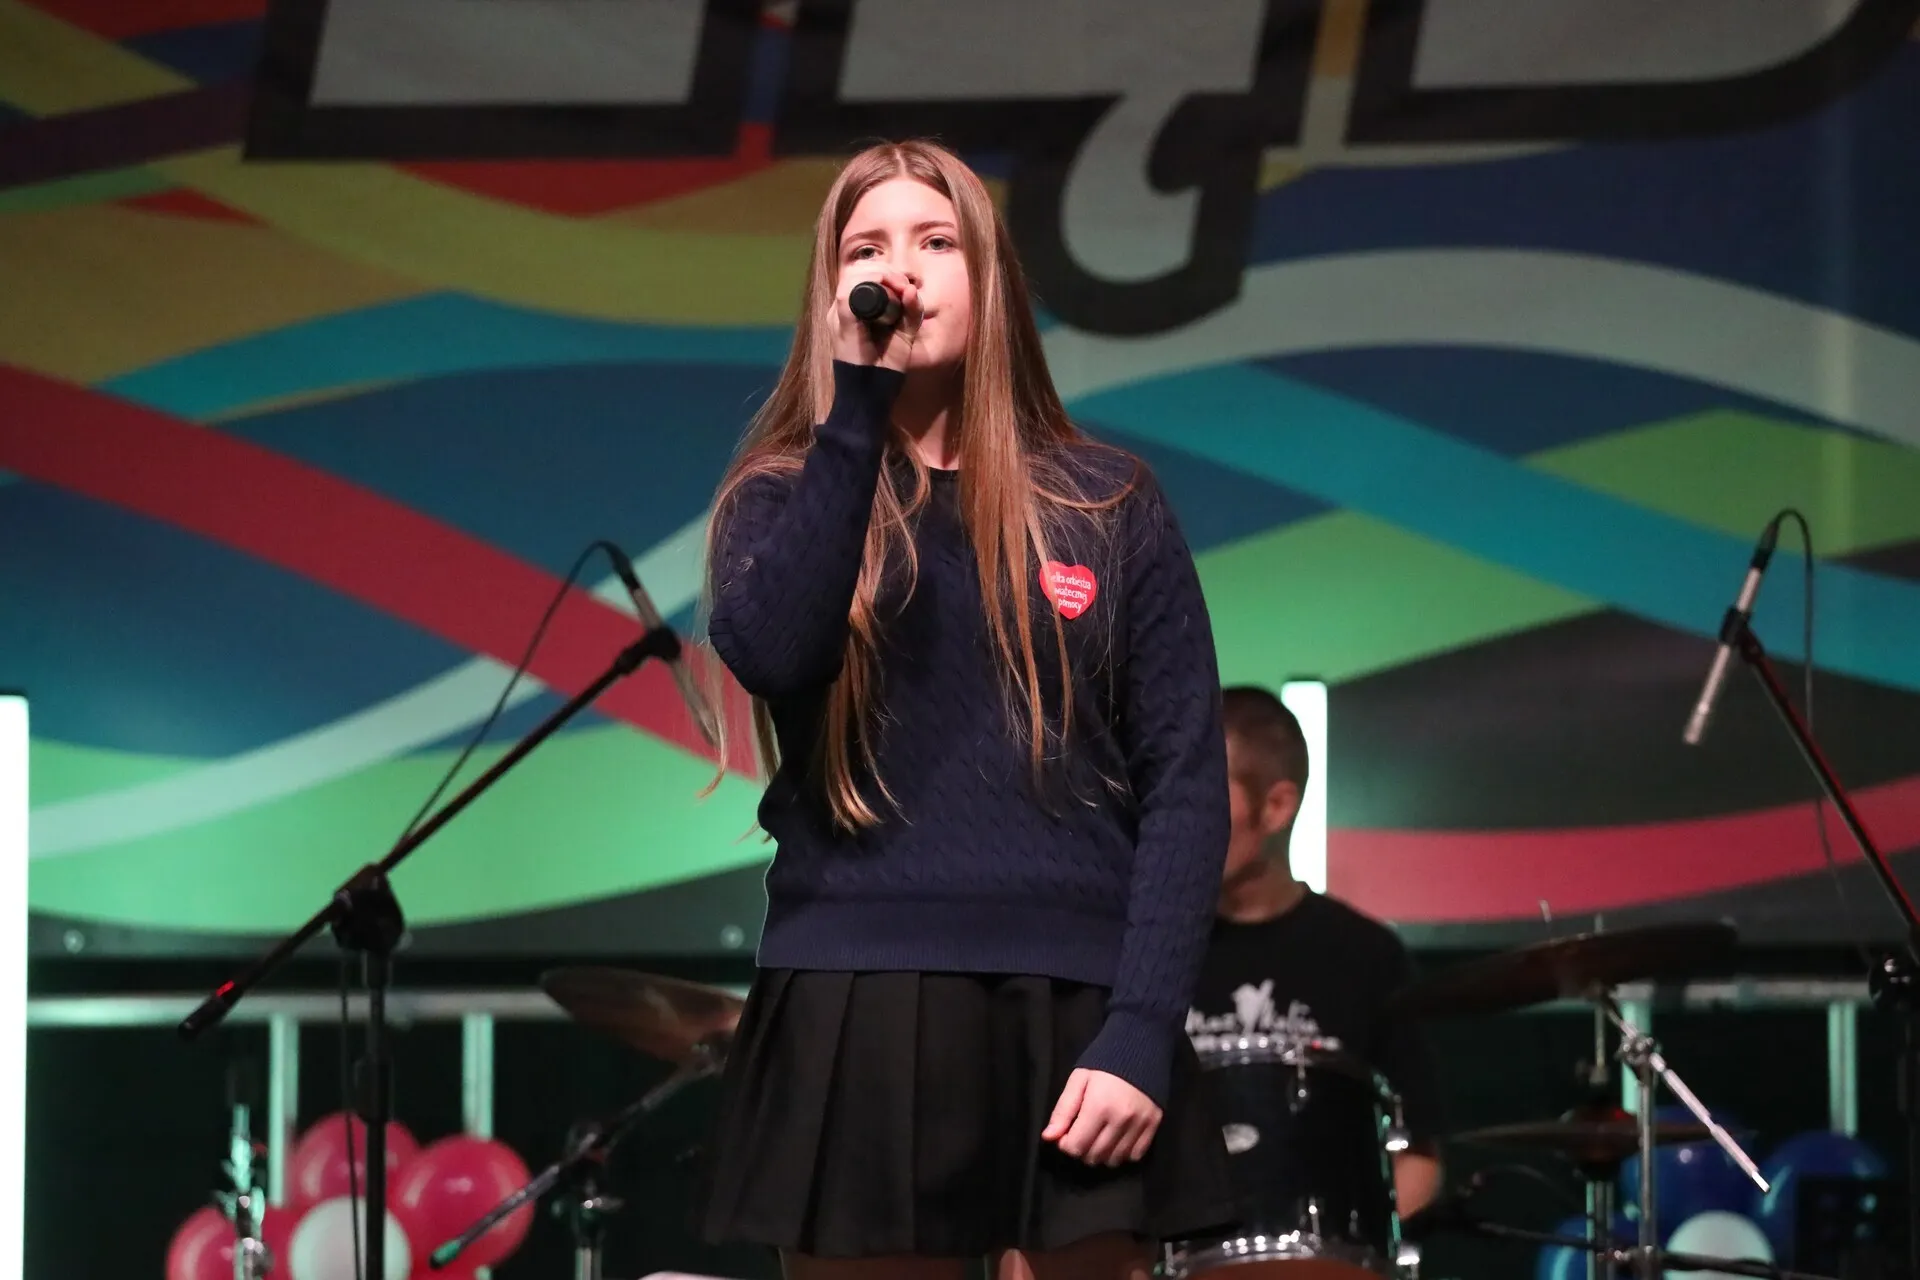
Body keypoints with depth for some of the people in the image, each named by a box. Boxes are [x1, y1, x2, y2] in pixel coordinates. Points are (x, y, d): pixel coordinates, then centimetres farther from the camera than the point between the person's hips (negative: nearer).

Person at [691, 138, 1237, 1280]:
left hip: (1074, 1014, 0)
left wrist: (1145, 1029, -9)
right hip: (857, 1014, 0)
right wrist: (858, 403, -14)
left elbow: (1186, 780, 3)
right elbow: (770, 654, -14)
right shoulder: (785, 498, 9)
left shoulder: (1108, 506, 8)